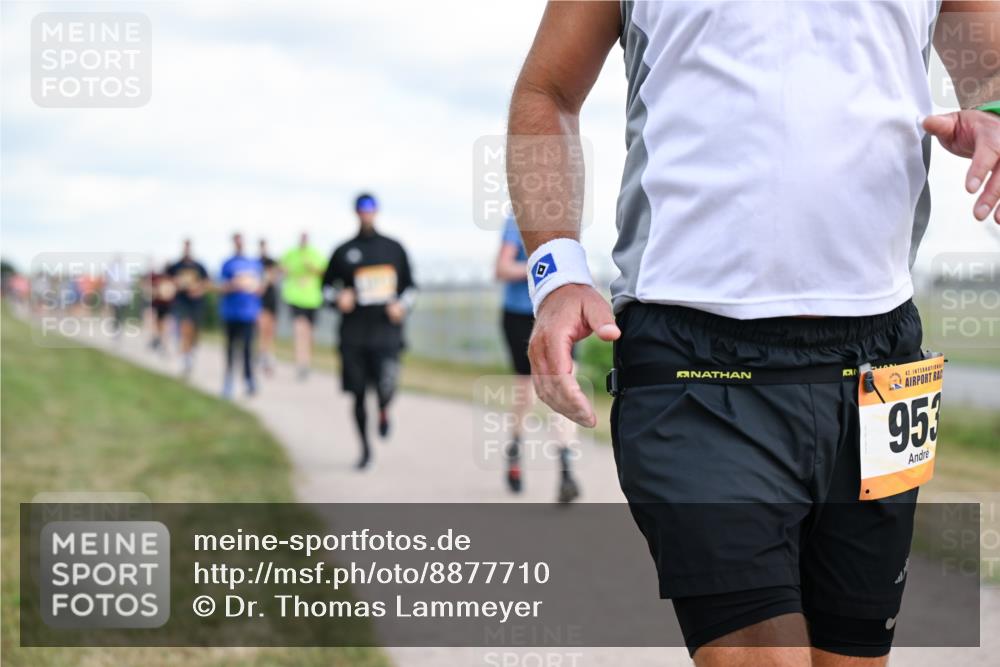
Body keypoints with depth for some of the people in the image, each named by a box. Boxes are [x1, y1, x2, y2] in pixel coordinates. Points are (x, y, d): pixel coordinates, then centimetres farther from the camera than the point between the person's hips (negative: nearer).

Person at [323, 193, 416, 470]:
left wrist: (403, 305, -2)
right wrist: (338, 297, -6)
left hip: (386, 332, -1)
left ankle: (384, 412, 17)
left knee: (385, 388, -19)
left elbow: (410, 286, 18)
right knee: (358, 393, 5)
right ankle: (365, 448, 22)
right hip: (354, 335, 1)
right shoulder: (343, 252, 7)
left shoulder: (394, 248, 11)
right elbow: (327, 284, 15)